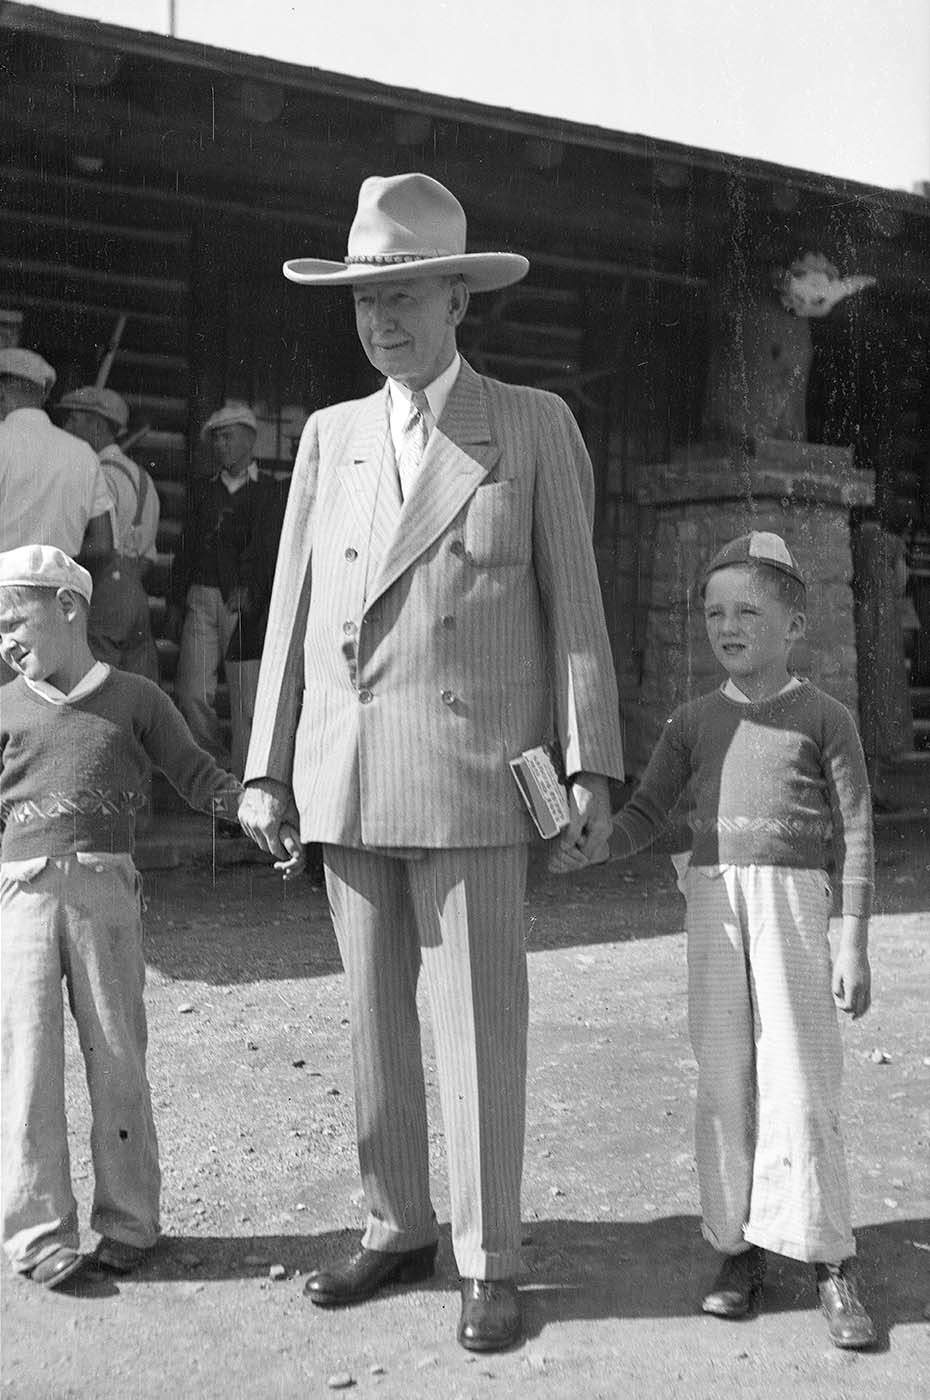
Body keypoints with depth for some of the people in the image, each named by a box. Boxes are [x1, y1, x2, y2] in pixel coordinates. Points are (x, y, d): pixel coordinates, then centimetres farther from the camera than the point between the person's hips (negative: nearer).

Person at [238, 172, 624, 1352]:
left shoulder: (536, 426, 2)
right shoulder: (330, 436, 12)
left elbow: (574, 604, -2)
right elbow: (294, 610, 10)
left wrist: (591, 768, -8)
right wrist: (266, 769, 6)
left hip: (469, 774, -4)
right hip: (345, 778, 4)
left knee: (478, 1022, -1)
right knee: (374, 1013, 11)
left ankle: (489, 1262, 14)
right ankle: (397, 1230, 26)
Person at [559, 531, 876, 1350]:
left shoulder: (824, 718, 2)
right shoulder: (695, 722, 12)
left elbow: (855, 835, 1)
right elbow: (647, 814, 10)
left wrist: (854, 945, -4)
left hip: (791, 902, -3)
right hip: (711, 901, 3)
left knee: (798, 1080, -5)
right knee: (725, 1080, 5)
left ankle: (831, 1263, 5)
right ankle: (741, 1248, 16)